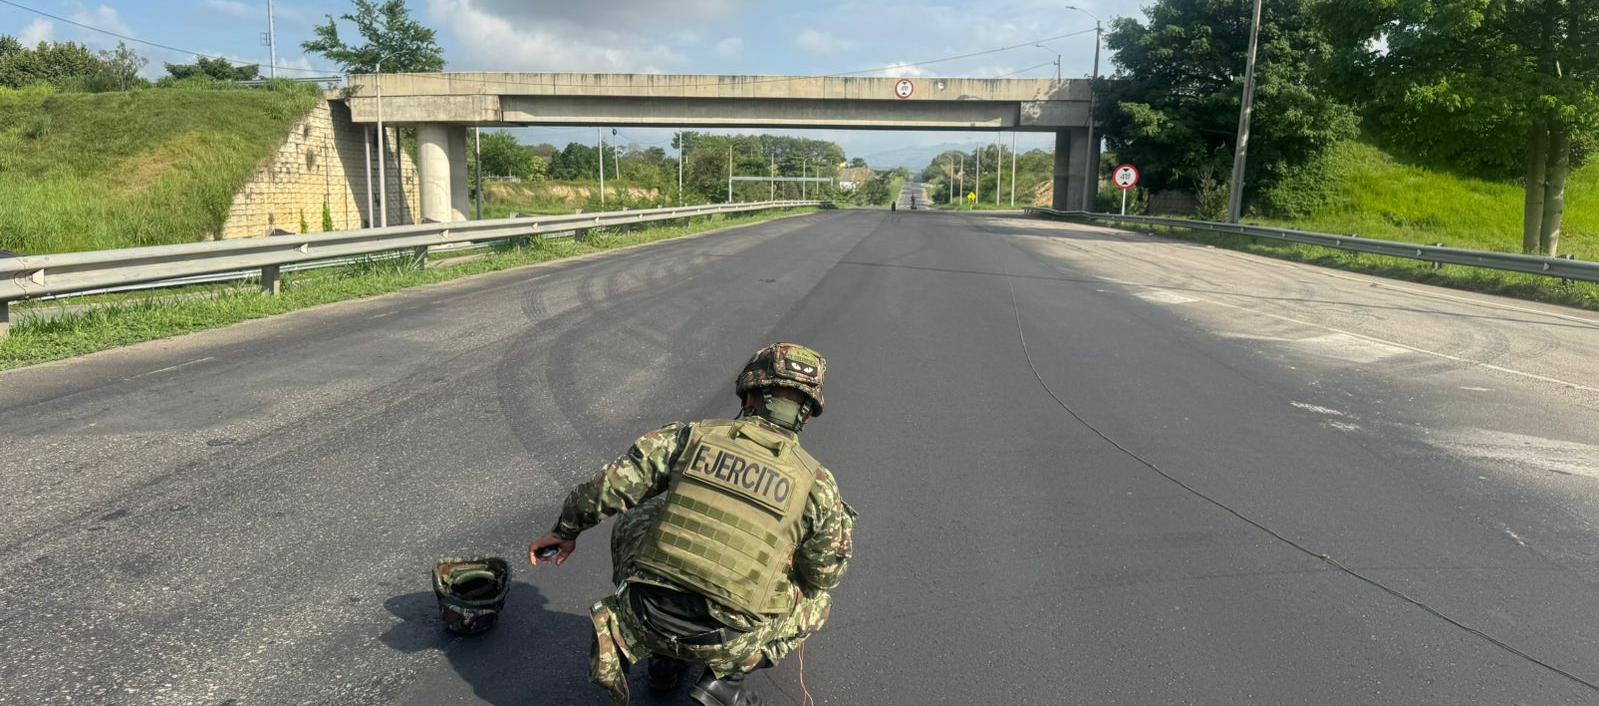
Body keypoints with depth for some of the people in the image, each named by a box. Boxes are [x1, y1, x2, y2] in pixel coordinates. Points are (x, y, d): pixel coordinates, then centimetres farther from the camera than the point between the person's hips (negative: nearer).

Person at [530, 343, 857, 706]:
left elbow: (607, 488, -1)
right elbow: (824, 575, 8)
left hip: (644, 619, 2)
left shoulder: (689, 435, -1)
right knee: (816, 600, 26)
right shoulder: (817, 484, -4)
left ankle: (665, 658, 26)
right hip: (721, 643, -1)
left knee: (635, 523, 30)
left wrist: (565, 531, 18)